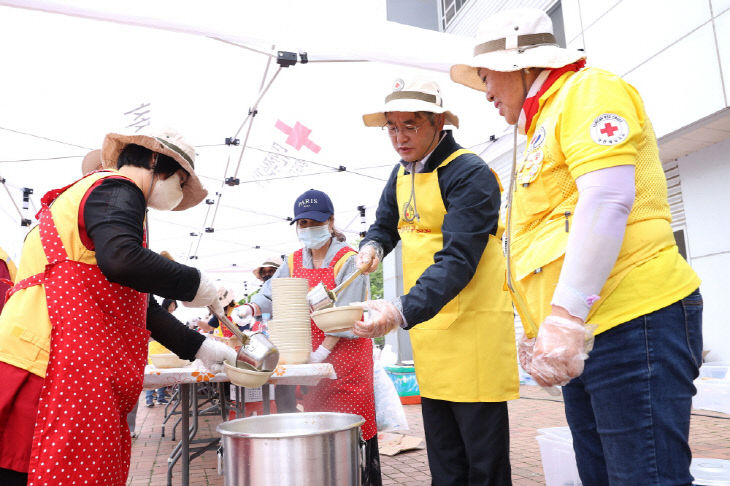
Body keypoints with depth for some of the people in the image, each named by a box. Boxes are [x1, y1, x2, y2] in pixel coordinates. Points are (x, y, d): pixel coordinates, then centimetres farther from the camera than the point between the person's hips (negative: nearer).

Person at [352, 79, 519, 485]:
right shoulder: (402, 174, 10)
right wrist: (373, 247, -1)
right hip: (427, 328, 8)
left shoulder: (470, 174, -16)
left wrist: (402, 311, -38)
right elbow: (384, 225, 24)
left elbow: (458, 259, -26)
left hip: (473, 326, -8)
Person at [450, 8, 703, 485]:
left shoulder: (588, 89, -2)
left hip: (633, 321, -9)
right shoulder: (543, 125, 25)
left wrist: (564, 318, -23)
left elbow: (607, 200, -17)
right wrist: (539, 329, 20)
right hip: (583, 338, 9)